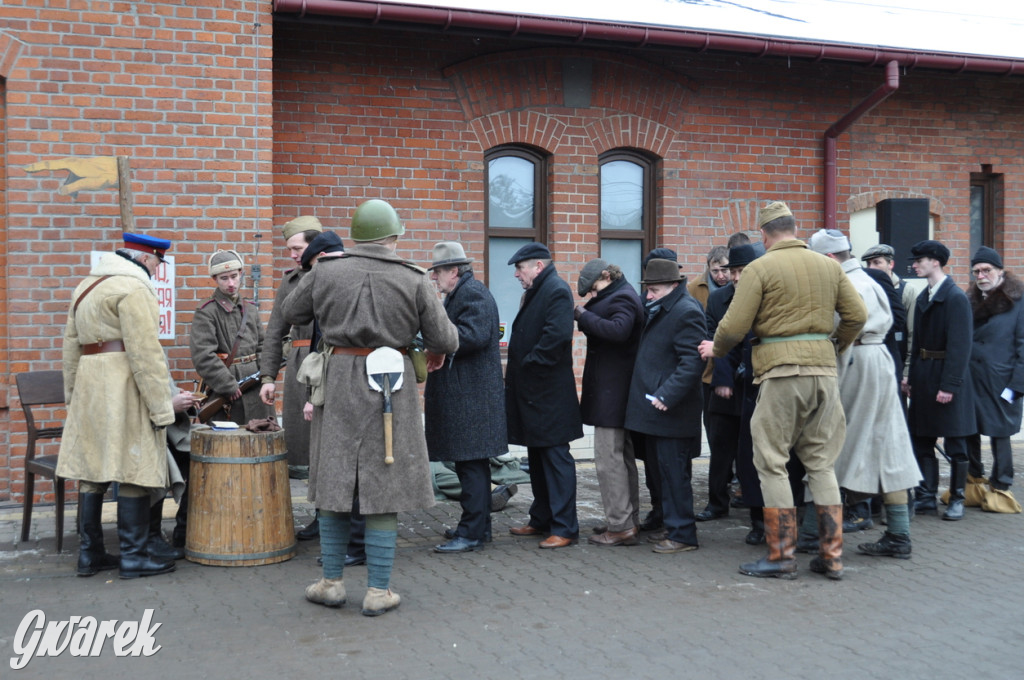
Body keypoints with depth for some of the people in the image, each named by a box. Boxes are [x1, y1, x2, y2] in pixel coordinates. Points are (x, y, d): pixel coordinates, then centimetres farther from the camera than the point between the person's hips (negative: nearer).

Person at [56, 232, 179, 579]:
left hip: (90, 385, 9)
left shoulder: (86, 285, 18)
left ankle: (90, 553, 17)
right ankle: (134, 555, 1)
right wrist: (161, 406, -15)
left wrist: (73, 393, 25)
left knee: (93, 468, 11)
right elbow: (145, 352, -17)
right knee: (134, 469, -3)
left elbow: (72, 345, 21)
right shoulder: (132, 288, -11)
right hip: (124, 387, -9)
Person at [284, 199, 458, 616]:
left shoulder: (325, 272, 1)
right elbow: (445, 342, -3)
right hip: (392, 386, -1)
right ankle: (378, 591, 10)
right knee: (384, 487, 5)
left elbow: (291, 313, 15)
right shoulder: (414, 280, -4)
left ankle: (332, 582, 21)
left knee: (334, 481, 12)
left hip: (338, 382, 2)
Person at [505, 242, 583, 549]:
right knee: (538, 457, 17)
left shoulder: (557, 291, -14)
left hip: (549, 394, -10)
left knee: (555, 457, -4)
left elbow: (557, 335, -27)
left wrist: (529, 363, -18)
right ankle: (542, 520, 28)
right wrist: (515, 365, 7)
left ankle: (565, 528, 2)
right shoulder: (535, 293, 17)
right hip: (532, 391, 10)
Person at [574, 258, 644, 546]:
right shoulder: (620, 296, 18)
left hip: (611, 393, -11)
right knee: (622, 455, 17)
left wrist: (584, 315, -23)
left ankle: (620, 527, -4)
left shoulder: (621, 299, -14)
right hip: (614, 391, 11)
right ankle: (629, 520, 27)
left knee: (609, 459, -8)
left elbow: (618, 330, -31)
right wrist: (585, 315, -2)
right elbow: (601, 325, 15)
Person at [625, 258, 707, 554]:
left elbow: (693, 362, -22)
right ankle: (673, 526, 27)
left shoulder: (686, 312, -15)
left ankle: (682, 535, 7)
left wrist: (666, 396, -24)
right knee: (666, 471, 16)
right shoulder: (661, 310, 16)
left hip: (672, 410, -10)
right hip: (657, 407, 10)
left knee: (674, 473, -3)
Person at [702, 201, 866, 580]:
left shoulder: (759, 268, -5)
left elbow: (734, 326, -8)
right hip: (823, 368, 5)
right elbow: (857, 315, 10)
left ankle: (781, 557, 5)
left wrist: (715, 349, 12)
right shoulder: (828, 266, 10)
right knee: (821, 462, 12)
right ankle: (831, 556, 14)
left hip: (781, 371, -5)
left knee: (772, 463, 4)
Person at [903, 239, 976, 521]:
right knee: (922, 439, 9)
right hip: (924, 376, 8)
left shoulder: (956, 297, -13)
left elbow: (960, 345, -17)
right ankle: (927, 497, 18)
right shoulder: (923, 297, 11)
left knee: (955, 443, 4)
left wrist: (949, 384, -20)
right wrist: (911, 376, 10)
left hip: (948, 375, -8)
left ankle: (957, 500, 16)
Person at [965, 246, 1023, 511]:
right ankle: (974, 480, 25)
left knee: (999, 434, 4)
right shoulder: (969, 301, 9)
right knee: (968, 431, 10)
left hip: (999, 384, -5)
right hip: (968, 380, 5)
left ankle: (1000, 487, 17)